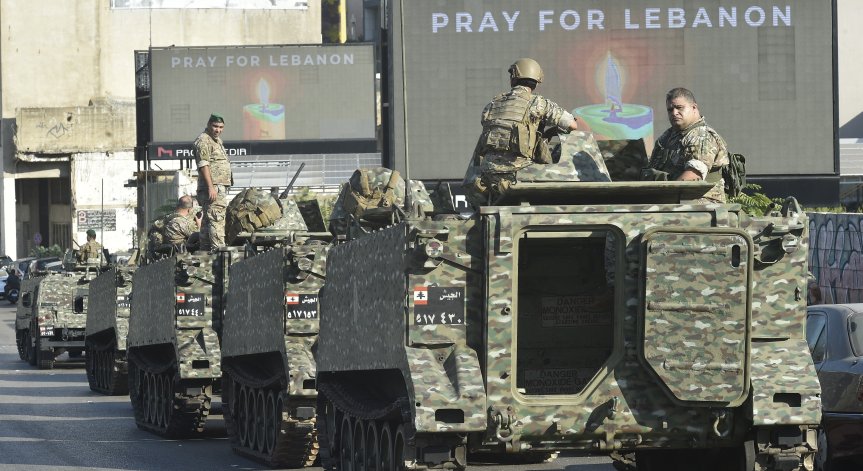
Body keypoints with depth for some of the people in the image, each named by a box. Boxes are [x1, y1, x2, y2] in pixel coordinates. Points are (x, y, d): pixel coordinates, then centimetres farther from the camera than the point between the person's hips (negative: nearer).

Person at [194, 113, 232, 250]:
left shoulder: (217, 140, 22)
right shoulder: (203, 141, -10)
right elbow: (203, 165, -18)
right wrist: (211, 187, -24)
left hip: (220, 187, 10)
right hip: (213, 187, -10)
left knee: (208, 220, 11)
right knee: (217, 219, -15)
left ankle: (205, 249, 13)